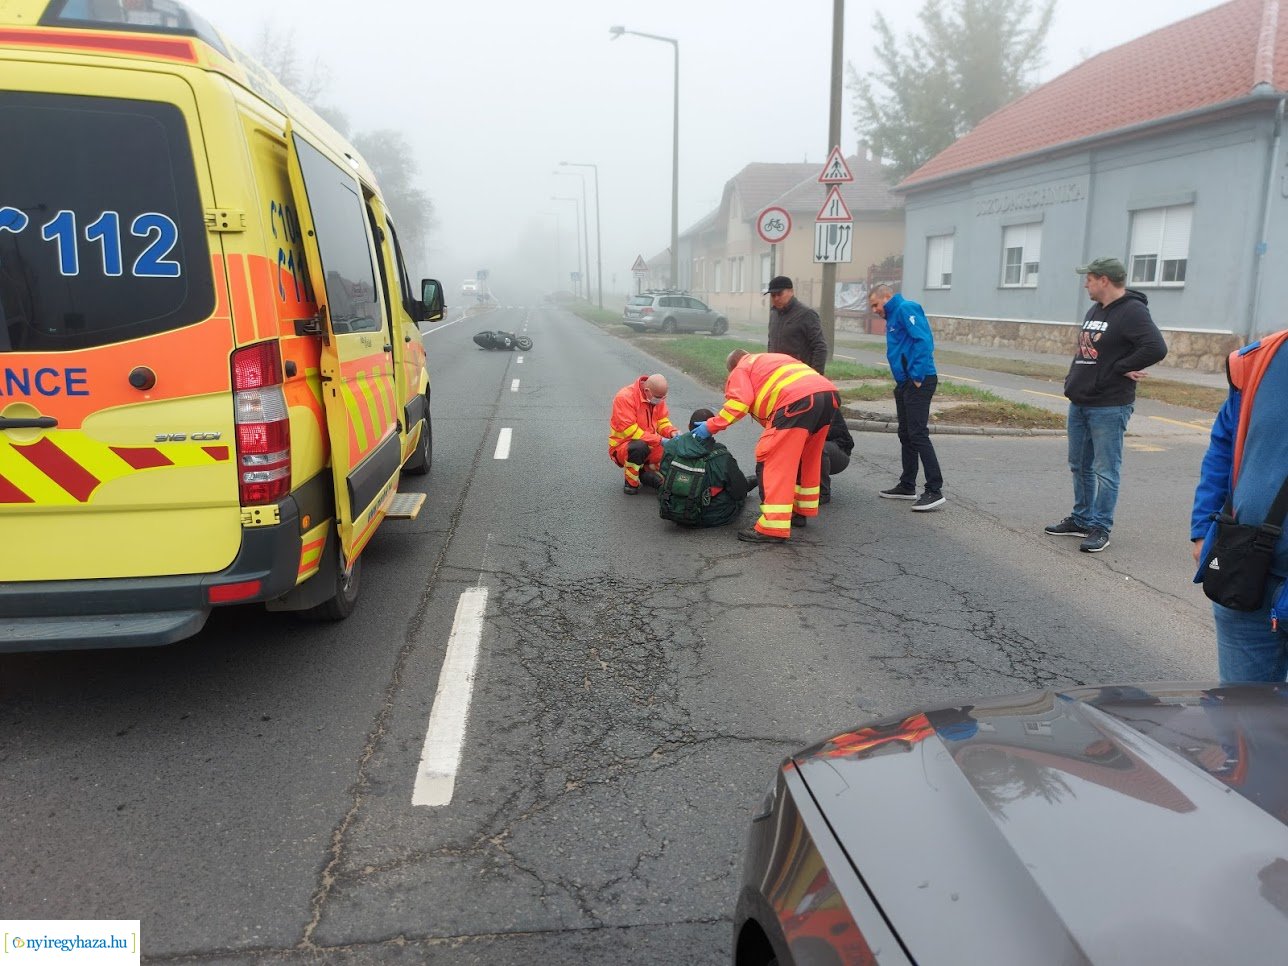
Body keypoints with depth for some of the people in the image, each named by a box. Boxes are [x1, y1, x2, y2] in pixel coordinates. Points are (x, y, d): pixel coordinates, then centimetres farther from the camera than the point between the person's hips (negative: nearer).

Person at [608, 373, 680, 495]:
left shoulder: (657, 397, -2)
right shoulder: (625, 397, -23)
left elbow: (662, 421, 6)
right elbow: (630, 431, -27)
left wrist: (672, 432, -18)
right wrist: (659, 440, -30)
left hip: (648, 446, 6)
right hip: (622, 446, -6)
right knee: (639, 446, -40)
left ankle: (645, 472, 13)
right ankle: (631, 483, -15)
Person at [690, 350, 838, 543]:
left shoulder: (740, 370, 19)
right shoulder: (776, 359, 40)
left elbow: (739, 401, 0)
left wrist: (711, 426, 4)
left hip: (798, 400, -8)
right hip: (828, 393, 8)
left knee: (773, 461, -5)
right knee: (806, 458, 24)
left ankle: (773, 528, -10)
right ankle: (801, 511, 36)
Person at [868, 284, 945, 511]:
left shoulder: (906, 308, -9)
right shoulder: (892, 317, 21)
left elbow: (924, 341, -20)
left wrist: (917, 376, -20)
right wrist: (902, 380, 13)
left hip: (918, 382, -10)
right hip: (905, 383, 10)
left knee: (918, 434, -12)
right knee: (906, 435, 14)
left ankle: (934, 490, -11)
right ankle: (907, 486, 23)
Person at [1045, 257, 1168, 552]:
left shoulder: (1132, 311, -13)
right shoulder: (1095, 310, 14)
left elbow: (1156, 349, -24)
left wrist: (1119, 368, -16)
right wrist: (1074, 380, 7)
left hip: (1109, 407, -9)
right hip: (1079, 403, 9)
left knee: (1105, 471, -2)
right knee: (1080, 466, 15)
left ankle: (1100, 529, 4)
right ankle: (1081, 520, 26)